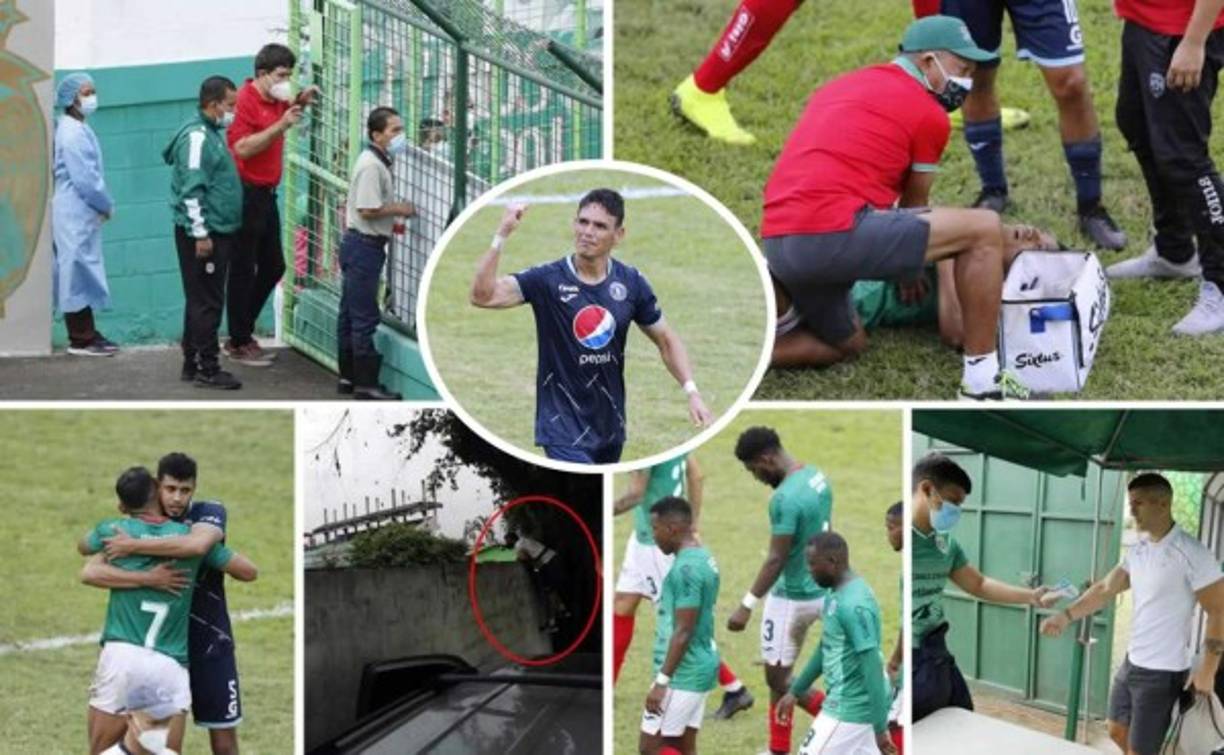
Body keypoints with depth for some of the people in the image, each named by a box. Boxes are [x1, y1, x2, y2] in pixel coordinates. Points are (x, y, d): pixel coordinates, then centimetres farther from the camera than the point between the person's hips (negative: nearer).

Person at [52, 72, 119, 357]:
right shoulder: (71, 133, -17)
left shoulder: (79, 129, 14)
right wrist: (108, 205, -9)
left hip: (83, 212, 10)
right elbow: (84, 178, -20)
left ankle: (87, 333, 17)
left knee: (84, 271, 12)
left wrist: (102, 205, 8)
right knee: (77, 270, -6)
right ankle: (80, 339, -3)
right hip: (75, 213, -10)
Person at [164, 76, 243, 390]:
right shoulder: (197, 136, -16)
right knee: (207, 302, -7)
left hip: (216, 232, 10)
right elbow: (192, 189, -21)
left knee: (201, 301, 13)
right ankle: (207, 368, -4)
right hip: (203, 234, -10)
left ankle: (192, 363, 19)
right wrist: (200, 234, -22)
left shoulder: (212, 134, 15)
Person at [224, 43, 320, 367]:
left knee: (273, 266, 14)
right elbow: (243, 147, -26)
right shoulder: (245, 100, -16)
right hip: (247, 193, -10)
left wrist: (300, 103, 14)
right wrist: (281, 125, -26)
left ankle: (242, 334, 24)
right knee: (243, 270, -2)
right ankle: (239, 343, 6)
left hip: (266, 194, 10)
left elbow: (284, 113, 34)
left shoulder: (274, 100, 10)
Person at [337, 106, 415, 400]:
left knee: (350, 314, 14)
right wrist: (398, 209, -12)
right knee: (364, 318, -8)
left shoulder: (378, 162, 14)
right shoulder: (371, 165, -18)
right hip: (364, 245, -11)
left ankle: (349, 376, 21)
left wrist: (390, 223, 13)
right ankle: (366, 384, -6)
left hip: (359, 244, 11)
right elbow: (367, 210, -24)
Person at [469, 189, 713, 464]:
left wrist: (692, 391, -3)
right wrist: (501, 237, -34)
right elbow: (484, 295, -24)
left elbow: (666, 340, 9)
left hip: (610, 428, 5)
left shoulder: (631, 283, -1)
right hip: (564, 428, -5)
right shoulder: (547, 279, -12)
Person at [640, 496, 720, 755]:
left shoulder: (686, 568, -19)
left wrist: (661, 680, -20)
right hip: (700, 668, 10)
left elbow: (683, 632, -22)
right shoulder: (704, 558, 11)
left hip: (682, 674, -10)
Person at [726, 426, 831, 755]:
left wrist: (747, 605, -21)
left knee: (778, 679, 2)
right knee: (779, 674, 17)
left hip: (792, 598, -9)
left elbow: (776, 559, -24)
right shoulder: (816, 476, 3)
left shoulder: (785, 498, -25)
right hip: (817, 590, 9)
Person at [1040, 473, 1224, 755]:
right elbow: (1106, 588, 13)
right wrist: (1065, 616, 0)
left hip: (1162, 672, -8)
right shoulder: (1138, 550, 6)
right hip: (1132, 662, 8)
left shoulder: (1191, 553, -19)